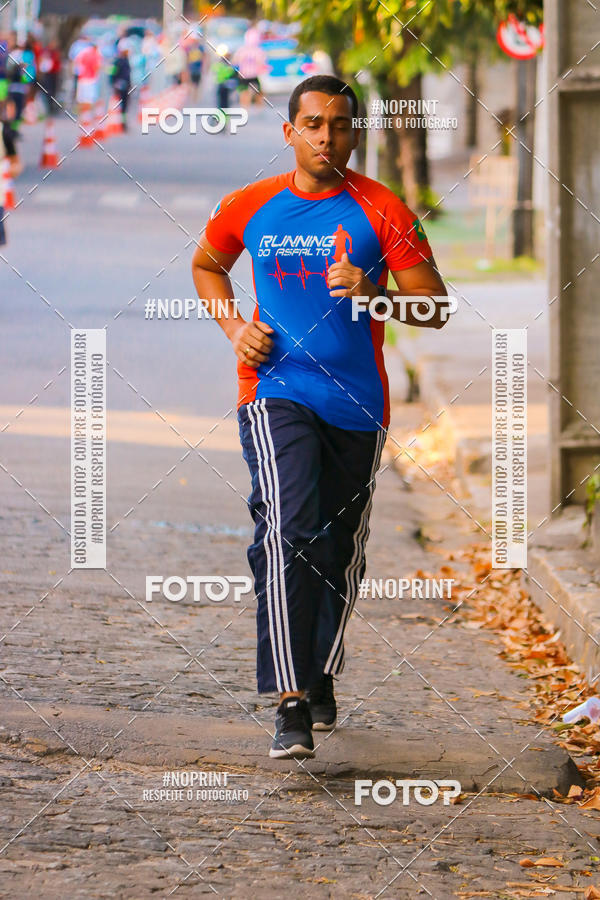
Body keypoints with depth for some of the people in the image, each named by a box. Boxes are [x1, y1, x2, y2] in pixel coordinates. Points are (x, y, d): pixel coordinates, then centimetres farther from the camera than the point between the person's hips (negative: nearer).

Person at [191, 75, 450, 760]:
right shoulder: (248, 208, 4)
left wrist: (372, 292, -21)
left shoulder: (382, 211, -1)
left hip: (357, 404, 1)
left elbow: (435, 309, -2)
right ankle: (290, 705, -27)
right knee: (289, 530, -22)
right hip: (276, 392, -1)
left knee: (341, 549, 13)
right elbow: (206, 266, 24)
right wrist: (235, 328, 6)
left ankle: (321, 677, 39)